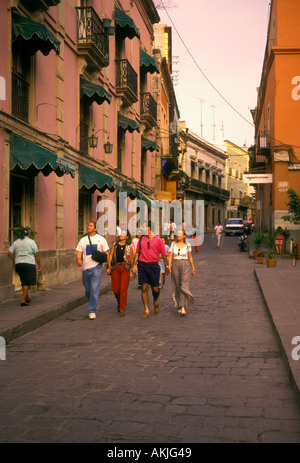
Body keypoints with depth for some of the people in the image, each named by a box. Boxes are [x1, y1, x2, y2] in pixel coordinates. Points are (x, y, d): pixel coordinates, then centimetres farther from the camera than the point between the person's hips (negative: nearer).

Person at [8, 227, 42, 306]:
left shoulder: (16, 242, 12)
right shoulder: (31, 242, -1)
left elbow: (10, 253, 2)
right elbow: (36, 255, -3)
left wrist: (15, 261, 11)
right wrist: (40, 266, 3)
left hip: (18, 264, 5)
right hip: (29, 264, -5)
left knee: (24, 282, 18)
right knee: (27, 283, 0)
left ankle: (27, 298, 28)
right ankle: (23, 300, -7)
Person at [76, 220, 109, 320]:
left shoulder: (101, 239, 3)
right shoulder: (83, 240, 9)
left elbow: (106, 253, 6)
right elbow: (79, 253, 3)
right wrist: (78, 260, -19)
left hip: (96, 267, -4)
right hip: (85, 268, 4)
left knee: (94, 290, -11)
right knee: (88, 290, 13)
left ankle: (92, 311, -8)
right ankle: (95, 304, 37)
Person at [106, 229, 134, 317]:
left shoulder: (129, 246, 2)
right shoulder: (115, 244, 9)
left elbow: (131, 259, 6)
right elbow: (111, 256, 8)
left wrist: (131, 272, 4)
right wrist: (109, 267, -2)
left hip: (125, 268, -3)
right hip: (115, 267, 3)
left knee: (123, 289, -6)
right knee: (115, 289, 5)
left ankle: (122, 309, 1)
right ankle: (119, 302, 34)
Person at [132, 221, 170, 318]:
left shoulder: (158, 240, -1)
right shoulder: (141, 239, 7)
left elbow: (163, 254, 3)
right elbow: (137, 253, 12)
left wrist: (166, 266, 4)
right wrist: (134, 264, 4)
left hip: (154, 266, -2)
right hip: (142, 266, 2)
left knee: (155, 289, 2)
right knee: (144, 288, -3)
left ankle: (155, 301, 37)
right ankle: (146, 311, 2)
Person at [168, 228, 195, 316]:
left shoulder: (187, 245, 0)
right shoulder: (173, 244, 3)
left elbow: (190, 257, 10)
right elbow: (170, 256, 1)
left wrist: (193, 268, 14)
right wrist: (169, 267, -9)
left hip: (185, 266, -2)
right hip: (175, 266, 2)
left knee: (184, 287, -13)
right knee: (177, 287, 9)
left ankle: (183, 308, -17)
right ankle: (179, 306, 27)